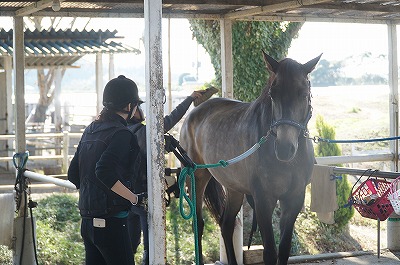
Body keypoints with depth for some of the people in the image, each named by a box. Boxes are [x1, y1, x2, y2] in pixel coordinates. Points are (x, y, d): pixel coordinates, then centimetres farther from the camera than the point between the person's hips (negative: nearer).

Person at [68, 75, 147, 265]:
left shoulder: (90, 130, 12)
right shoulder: (121, 134, -13)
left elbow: (73, 174, 15)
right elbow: (104, 172, -26)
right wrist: (135, 198, -17)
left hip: (87, 220, 8)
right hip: (110, 221, -8)